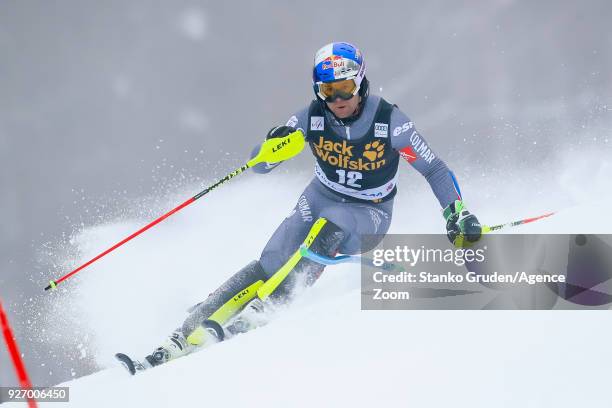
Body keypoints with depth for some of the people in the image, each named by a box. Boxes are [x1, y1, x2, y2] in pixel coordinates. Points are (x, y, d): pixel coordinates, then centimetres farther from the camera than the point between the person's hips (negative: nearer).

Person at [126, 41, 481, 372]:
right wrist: (273, 145, -31)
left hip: (369, 216, -2)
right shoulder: (312, 117, -13)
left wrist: (458, 214, -21)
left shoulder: (389, 120, -20)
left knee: (331, 222, -36)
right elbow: (259, 165, -9)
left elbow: (435, 169, -9)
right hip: (321, 199, 2)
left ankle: (260, 311, -39)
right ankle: (186, 337, -25)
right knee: (272, 263, -20)